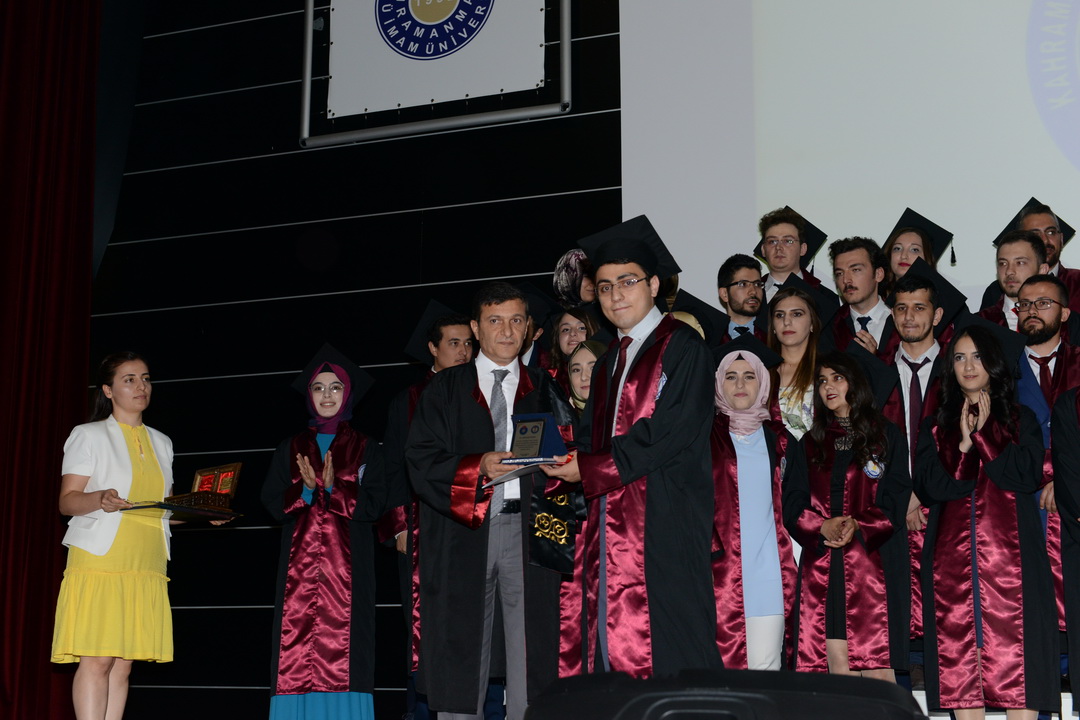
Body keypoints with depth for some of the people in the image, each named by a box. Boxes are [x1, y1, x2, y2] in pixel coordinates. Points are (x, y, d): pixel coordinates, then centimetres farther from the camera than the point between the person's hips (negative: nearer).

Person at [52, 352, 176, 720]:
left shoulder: (161, 443, 21)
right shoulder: (89, 435, 6)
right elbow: (67, 501, -2)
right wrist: (99, 499, -22)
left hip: (145, 567, 5)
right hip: (99, 561, -5)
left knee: (123, 662, 1)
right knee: (96, 659, -12)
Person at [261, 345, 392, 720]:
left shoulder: (365, 448, 9)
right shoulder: (291, 449, 15)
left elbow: (376, 504, -1)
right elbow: (271, 501, 6)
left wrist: (334, 489, -14)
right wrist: (306, 489, -12)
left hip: (347, 565, -2)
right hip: (300, 563, 2)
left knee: (342, 640, -9)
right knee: (297, 646, -6)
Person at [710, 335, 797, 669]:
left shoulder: (777, 438, 15)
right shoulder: (706, 436, 7)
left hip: (769, 569, 2)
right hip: (722, 568, -2)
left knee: (766, 665, -2)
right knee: (724, 666, -7)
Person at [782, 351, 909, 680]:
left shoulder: (886, 436, 10)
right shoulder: (810, 443, 18)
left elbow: (895, 498, 0)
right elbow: (792, 503, 9)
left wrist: (858, 526, -17)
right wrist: (822, 526, -11)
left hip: (874, 562, -3)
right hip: (822, 566, 3)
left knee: (877, 664, -8)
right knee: (837, 663, -2)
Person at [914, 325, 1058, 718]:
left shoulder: (1020, 419, 13)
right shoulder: (936, 427, 16)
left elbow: (1028, 475, -4)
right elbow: (927, 488, 2)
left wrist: (985, 432, -5)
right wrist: (962, 443, -7)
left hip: (1011, 557, -1)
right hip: (953, 561, 2)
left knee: (1014, 652, -7)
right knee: (959, 656, -2)